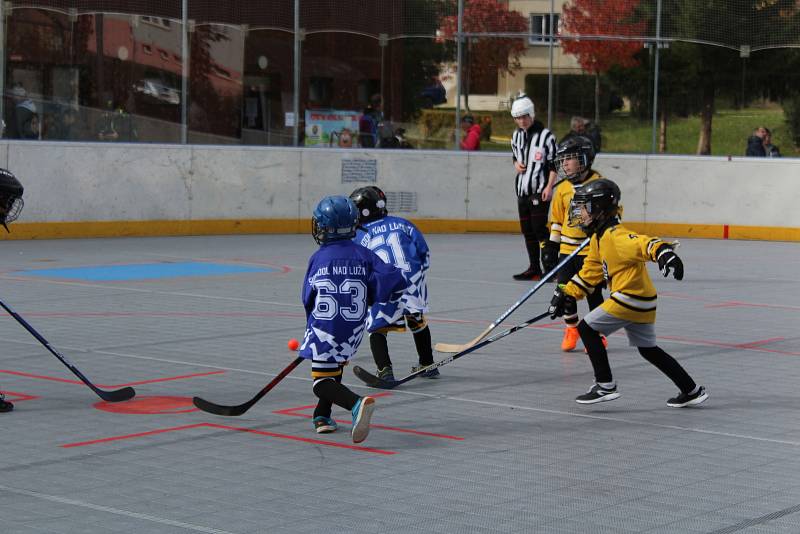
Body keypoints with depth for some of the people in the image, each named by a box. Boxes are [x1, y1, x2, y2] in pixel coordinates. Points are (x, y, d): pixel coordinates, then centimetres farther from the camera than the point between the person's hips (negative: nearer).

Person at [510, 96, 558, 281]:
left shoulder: (545, 135, -10)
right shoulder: (516, 135, 11)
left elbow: (554, 164, -10)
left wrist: (549, 187, -17)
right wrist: (516, 164, 4)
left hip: (540, 191, -7)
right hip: (522, 190, 7)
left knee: (539, 228, -13)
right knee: (527, 230, 9)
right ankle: (534, 268, 15)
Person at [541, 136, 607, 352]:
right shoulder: (563, 189, 7)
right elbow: (557, 220, 13)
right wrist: (551, 246, 11)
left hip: (592, 250, -4)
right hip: (567, 250, 4)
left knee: (593, 293, 1)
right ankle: (571, 329, 22)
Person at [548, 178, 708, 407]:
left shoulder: (616, 236, -17)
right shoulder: (598, 239, 15)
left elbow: (643, 243, -34)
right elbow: (590, 273, 23)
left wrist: (664, 252, -53)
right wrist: (566, 294, 20)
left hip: (632, 298, -10)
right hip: (642, 301, 10)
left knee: (587, 328, -6)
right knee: (648, 349, 19)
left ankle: (605, 385, -4)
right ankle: (691, 391, 24)